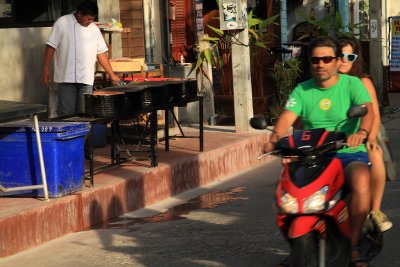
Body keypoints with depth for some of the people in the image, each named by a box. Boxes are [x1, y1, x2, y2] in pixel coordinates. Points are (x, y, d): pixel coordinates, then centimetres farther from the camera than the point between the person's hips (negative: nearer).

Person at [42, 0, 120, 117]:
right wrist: (46, 69, -5)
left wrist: (112, 76, 10)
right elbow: (51, 46, 0)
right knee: (66, 113, -5)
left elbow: (101, 53, 13)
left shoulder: (94, 29, 11)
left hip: (86, 79, 4)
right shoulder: (62, 23, -1)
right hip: (66, 77, -4)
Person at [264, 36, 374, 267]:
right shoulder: (302, 90, 10)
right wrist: (275, 139, -28)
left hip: (349, 154, -3)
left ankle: (354, 247, -24)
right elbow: (287, 118, -5)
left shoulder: (352, 84, 1)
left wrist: (361, 132, -40)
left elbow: (368, 110, -17)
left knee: (361, 182, -34)